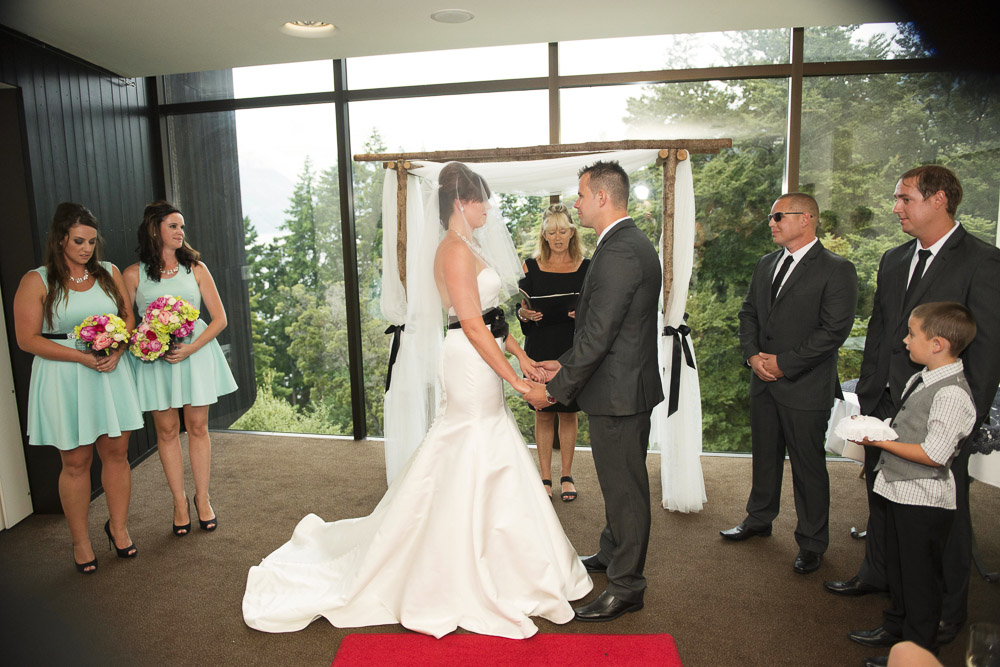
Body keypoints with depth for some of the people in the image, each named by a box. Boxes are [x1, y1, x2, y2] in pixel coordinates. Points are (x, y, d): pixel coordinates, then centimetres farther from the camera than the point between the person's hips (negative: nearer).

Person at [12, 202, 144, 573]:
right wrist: (83, 357, -17)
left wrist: (116, 351, -7)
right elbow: (28, 339, -7)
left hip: (111, 374, 3)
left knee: (117, 452, 7)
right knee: (76, 462, 4)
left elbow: (128, 316, 12)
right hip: (63, 379, -3)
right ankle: (80, 541, 20)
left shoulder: (109, 273, 8)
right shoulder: (37, 281, -4)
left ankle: (118, 528, 25)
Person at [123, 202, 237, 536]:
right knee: (167, 430, 6)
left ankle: (202, 497, 19)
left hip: (195, 353, 0)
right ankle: (179, 500, 20)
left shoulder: (196, 268, 3)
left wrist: (190, 348, -12)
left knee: (197, 427, 6)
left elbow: (219, 318, 0)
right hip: (154, 359, 0)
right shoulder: (134, 274, 1)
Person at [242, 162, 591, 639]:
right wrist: (516, 381, -17)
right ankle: (469, 584, 17)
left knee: (475, 470, 19)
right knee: (472, 472, 1)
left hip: (482, 368, 10)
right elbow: (474, 327, -21)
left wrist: (521, 356, 12)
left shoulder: (468, 247, 15)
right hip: (473, 367, -10)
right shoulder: (456, 249, -16)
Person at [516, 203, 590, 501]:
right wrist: (524, 313, -19)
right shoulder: (532, 266, 3)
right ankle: (545, 477, 19)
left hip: (572, 349, 0)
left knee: (568, 413, 8)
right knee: (543, 413, 6)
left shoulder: (585, 267, 2)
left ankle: (566, 475, 23)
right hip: (540, 348, 0)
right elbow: (521, 309, 4)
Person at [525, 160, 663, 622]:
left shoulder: (617, 253, -22)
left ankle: (626, 587, 18)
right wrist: (564, 363, 14)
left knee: (624, 488, 2)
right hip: (631, 384, 10)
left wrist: (555, 389, -19)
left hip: (618, 392, -10)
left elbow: (598, 335, -26)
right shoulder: (635, 243, 12)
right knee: (621, 482, 23)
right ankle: (612, 554, 41)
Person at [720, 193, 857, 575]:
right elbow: (748, 312, 13)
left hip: (805, 386, -6)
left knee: (808, 466, 5)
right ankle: (759, 519, 38)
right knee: (764, 455, 19)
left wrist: (784, 363, -17)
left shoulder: (836, 270, -10)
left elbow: (834, 330, -16)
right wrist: (752, 354, -4)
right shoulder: (766, 264, 11)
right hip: (763, 383, 6)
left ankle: (812, 543, 22)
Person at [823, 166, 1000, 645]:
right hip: (886, 404, 6)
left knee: (946, 511, 9)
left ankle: (949, 608, 28)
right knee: (881, 495, 18)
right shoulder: (893, 260, 10)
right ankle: (876, 574, 39)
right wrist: (867, 397, 9)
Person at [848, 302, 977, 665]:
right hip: (901, 491, 9)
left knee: (920, 577, 8)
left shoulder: (952, 394, -25)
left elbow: (933, 455, -25)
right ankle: (895, 626, 43)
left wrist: (880, 441, -19)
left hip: (924, 501, -9)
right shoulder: (922, 379, 5)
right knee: (898, 567, 24)